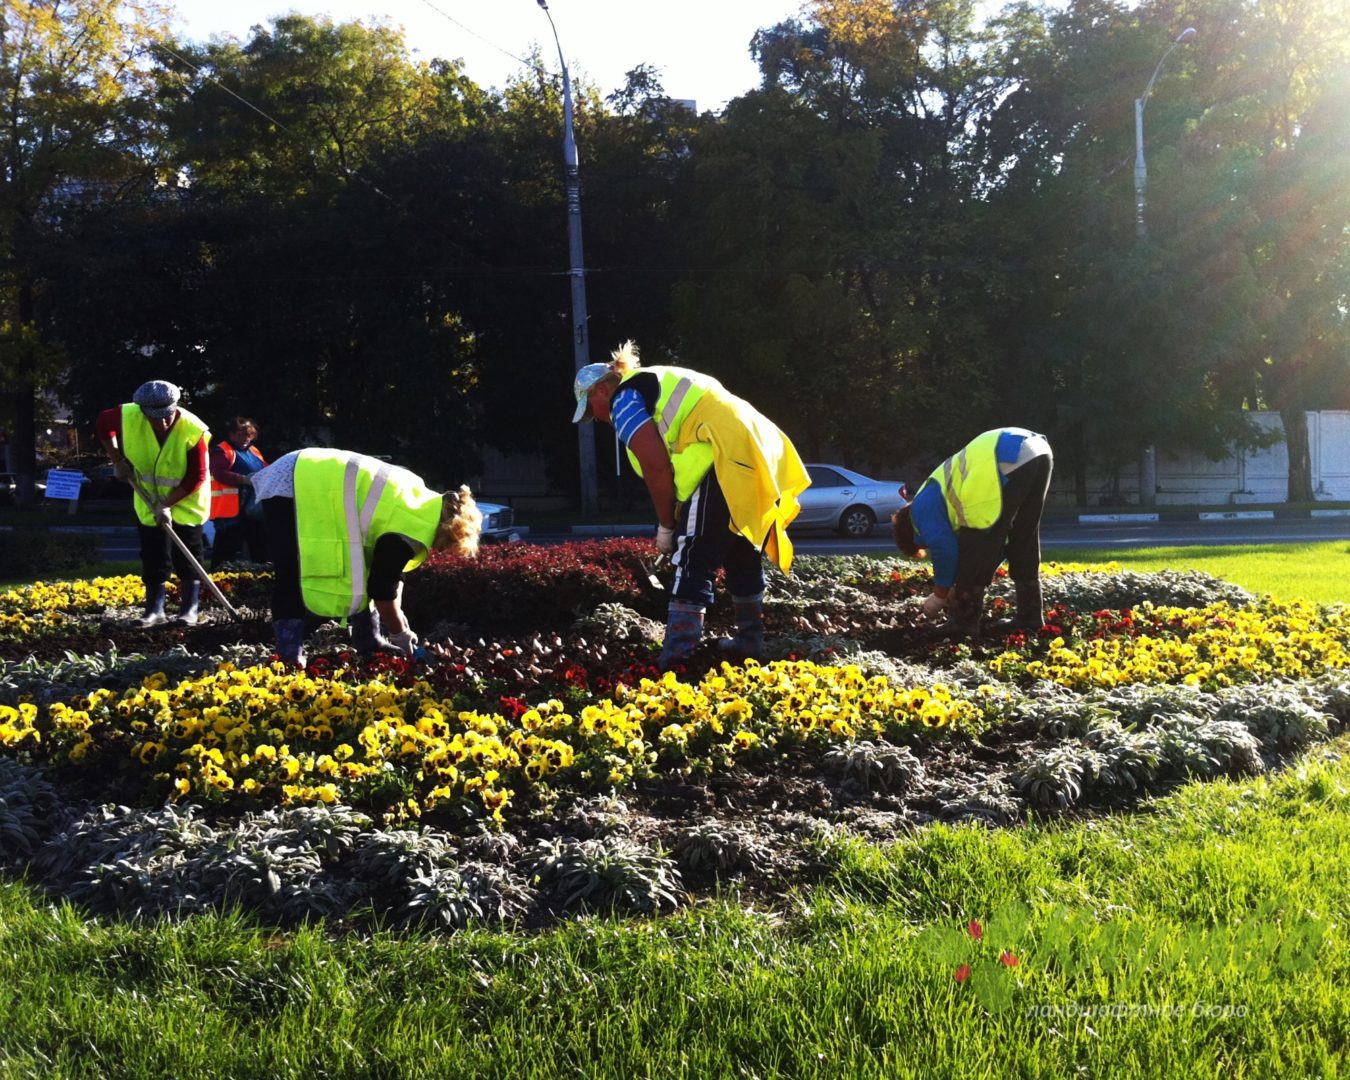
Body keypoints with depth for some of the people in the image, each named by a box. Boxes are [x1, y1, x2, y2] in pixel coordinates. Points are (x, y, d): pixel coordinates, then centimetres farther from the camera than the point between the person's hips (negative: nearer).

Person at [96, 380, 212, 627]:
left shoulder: (193, 431, -31)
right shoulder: (128, 417, -24)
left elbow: (196, 478, -24)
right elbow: (103, 424, 0)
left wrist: (168, 504, -26)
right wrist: (118, 461, -4)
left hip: (186, 501, -3)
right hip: (149, 500, 3)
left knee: (187, 556, 2)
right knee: (152, 555, 8)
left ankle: (189, 609, 12)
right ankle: (154, 609, 17)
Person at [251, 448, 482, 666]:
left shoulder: (424, 504, 8)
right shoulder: (412, 530, -22)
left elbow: (390, 574, 16)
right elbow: (382, 589, -15)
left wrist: (396, 618, 15)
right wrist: (401, 637, -2)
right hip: (295, 488, -11)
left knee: (357, 573, 12)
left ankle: (369, 644, 19)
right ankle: (289, 659, -15)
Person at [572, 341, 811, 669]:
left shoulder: (625, 398, 4)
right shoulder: (660, 386, 32)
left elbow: (656, 467, -7)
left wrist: (665, 525, 3)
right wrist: (677, 519, 20)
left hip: (729, 460, -10)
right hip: (760, 452, 10)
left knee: (693, 564, -8)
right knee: (742, 555, 22)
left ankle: (675, 660, -11)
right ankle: (750, 640, 29)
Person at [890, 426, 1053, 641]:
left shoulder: (923, 507, 12)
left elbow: (944, 548, 1)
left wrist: (940, 595, 15)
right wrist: (962, 591, 38)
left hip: (1007, 461, -9)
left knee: (976, 546, 2)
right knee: (1024, 542, 23)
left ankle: (964, 622, 4)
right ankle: (1031, 615, 26)